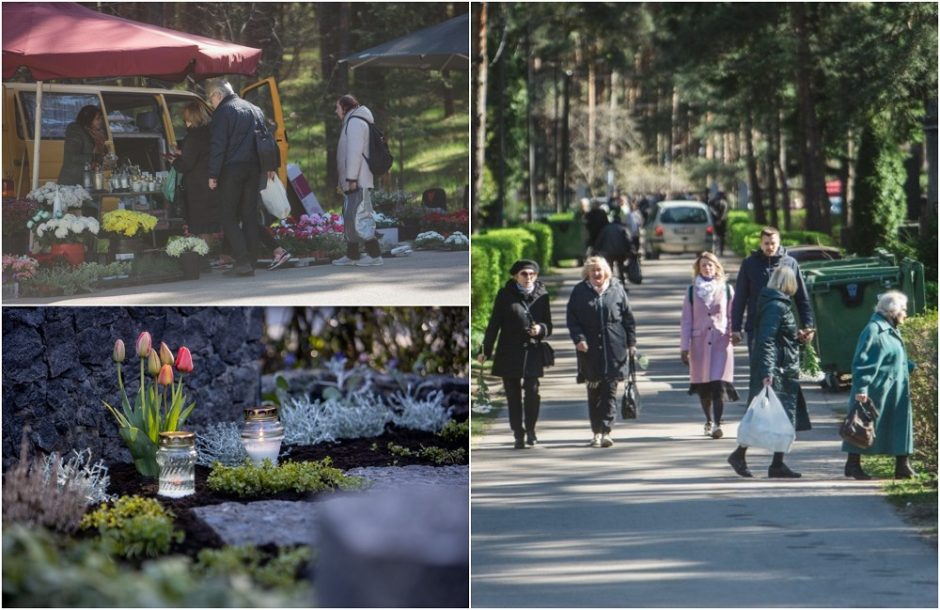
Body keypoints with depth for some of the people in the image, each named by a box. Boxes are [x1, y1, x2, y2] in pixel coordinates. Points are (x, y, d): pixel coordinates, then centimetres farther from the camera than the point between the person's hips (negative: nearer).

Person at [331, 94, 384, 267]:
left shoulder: (355, 122, -10)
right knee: (350, 218, 13)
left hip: (358, 182, -11)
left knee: (359, 216, -13)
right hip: (354, 182, 11)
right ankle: (352, 255, 17)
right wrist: (344, 181, 21)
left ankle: (374, 255, -15)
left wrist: (351, 178, -22)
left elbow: (355, 151, -18)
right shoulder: (351, 123, 22)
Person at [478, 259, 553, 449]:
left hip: (532, 353, 0)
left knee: (532, 391, -13)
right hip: (509, 353, 0)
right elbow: (494, 323, 4)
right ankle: (518, 434, 11)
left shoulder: (542, 296, 7)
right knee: (513, 395, 3)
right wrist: (486, 350, 1)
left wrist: (541, 329, -12)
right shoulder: (505, 295, 3)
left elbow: (548, 326, 12)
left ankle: (530, 429, 6)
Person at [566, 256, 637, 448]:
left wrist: (631, 343, 4)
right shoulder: (580, 291, 4)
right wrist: (578, 338, -11)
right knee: (594, 392, 6)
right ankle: (597, 432, 14)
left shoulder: (616, 289, 5)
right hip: (590, 350, 1)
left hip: (614, 348, -1)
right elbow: (572, 319, 4)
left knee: (610, 390, -4)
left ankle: (606, 431, -6)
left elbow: (628, 317, 8)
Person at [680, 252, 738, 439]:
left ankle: (717, 424, -13)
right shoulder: (692, 292, 7)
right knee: (703, 385, 8)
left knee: (719, 383, -13)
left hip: (721, 342, -1)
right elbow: (686, 321, 7)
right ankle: (709, 421, 27)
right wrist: (684, 347, 2)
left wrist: (733, 333, -10)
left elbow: (732, 316, 9)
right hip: (700, 343, 1)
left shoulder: (726, 290, 5)